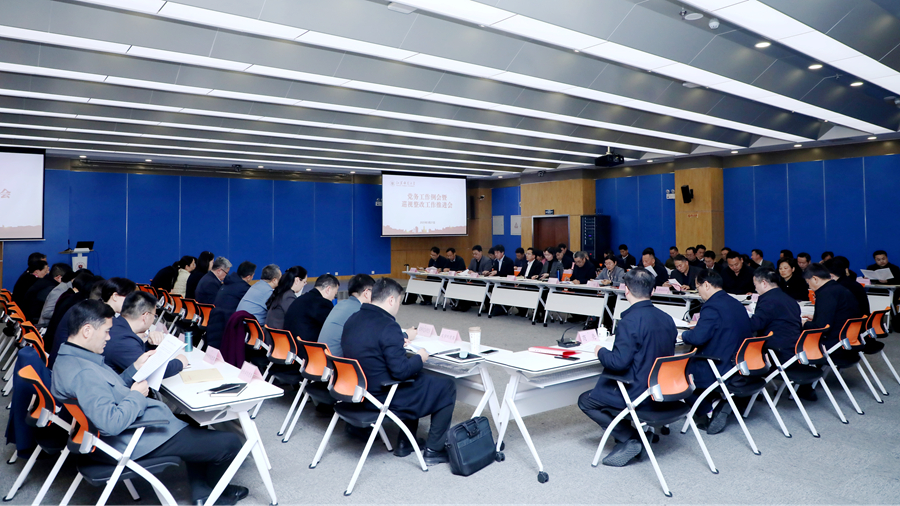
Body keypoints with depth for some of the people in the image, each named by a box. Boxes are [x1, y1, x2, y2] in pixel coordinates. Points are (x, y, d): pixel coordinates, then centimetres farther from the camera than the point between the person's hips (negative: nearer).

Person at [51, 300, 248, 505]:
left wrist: (135, 369, 5)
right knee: (229, 443, -8)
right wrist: (137, 396, -20)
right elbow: (112, 423, -36)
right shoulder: (83, 373, -29)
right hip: (136, 441, -12)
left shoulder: (69, 359, 6)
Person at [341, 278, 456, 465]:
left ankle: (405, 443, 30)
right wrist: (420, 358, -6)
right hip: (383, 399, -9)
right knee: (447, 387, 7)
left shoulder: (353, 319, 2)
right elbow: (401, 371, -24)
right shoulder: (388, 326, -24)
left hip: (357, 393, 9)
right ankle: (433, 451, 13)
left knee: (414, 379, 30)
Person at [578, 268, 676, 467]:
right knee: (603, 388, 26)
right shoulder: (667, 319, 3)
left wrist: (601, 351, -4)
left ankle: (630, 439, 0)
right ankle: (633, 435, 14)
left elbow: (619, 362, -24)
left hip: (639, 396, -8)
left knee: (585, 400, 10)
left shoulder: (630, 321, -22)